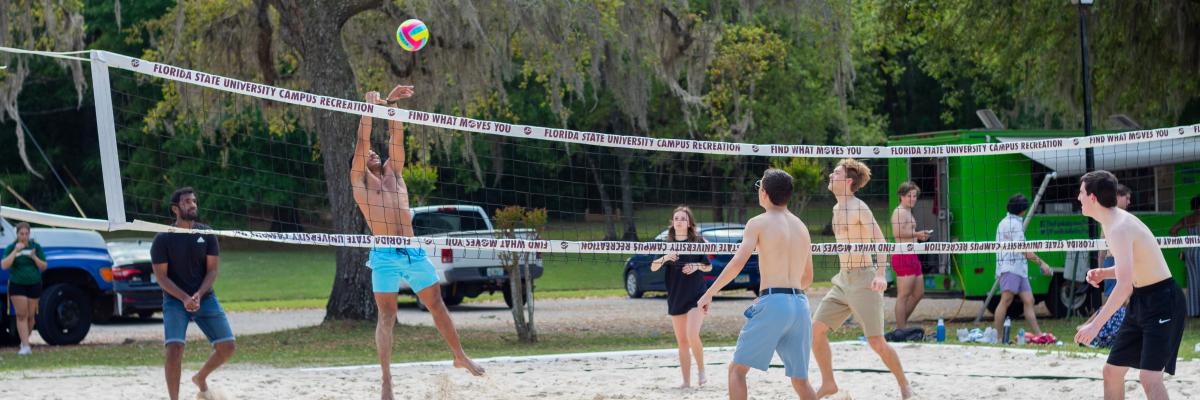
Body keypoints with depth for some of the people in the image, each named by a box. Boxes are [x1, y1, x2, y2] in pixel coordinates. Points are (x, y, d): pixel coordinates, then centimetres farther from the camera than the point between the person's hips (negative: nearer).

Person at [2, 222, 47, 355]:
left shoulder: (36, 247, 2)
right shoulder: (11, 248, -3)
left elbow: (44, 267, 1)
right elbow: (4, 265, -15)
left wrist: (34, 257, -17)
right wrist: (15, 251, -22)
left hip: (34, 285, 2)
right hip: (17, 285, -2)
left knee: (30, 316, 6)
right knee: (21, 315, -9)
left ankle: (25, 342, 23)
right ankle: (25, 346, -13)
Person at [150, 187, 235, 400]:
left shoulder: (207, 235, 1)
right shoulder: (163, 239, -7)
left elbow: (212, 270, -1)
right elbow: (161, 276, -10)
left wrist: (198, 295, -19)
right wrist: (185, 298, -22)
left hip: (205, 298, 3)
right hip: (175, 301, -3)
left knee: (227, 347, -2)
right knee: (174, 349, -20)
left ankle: (200, 378, 26)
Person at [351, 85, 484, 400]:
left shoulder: (393, 172, 20)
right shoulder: (359, 180, 6)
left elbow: (396, 139, 13)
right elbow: (361, 142, -3)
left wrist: (391, 105, 6)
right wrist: (370, 107, -5)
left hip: (413, 252, 5)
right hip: (385, 256, -5)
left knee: (437, 305, 12)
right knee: (386, 316, -7)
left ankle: (460, 357, 26)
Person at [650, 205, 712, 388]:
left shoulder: (697, 241, -2)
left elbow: (709, 266, 7)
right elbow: (653, 267, -5)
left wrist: (697, 266, -13)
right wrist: (665, 258, -24)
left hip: (696, 296, -4)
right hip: (676, 298, 4)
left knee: (692, 335, -20)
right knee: (682, 342, 7)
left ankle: (701, 371, 0)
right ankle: (686, 381, 13)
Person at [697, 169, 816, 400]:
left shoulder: (758, 223, 0)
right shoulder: (801, 227, 18)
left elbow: (738, 262, -11)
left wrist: (709, 294, -3)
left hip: (773, 303, -6)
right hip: (800, 304, 6)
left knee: (737, 368, 6)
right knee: (800, 380, 11)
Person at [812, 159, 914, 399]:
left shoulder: (859, 208, -12)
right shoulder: (837, 209, 14)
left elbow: (880, 242, -18)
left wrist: (881, 274, -31)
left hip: (863, 280, -8)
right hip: (843, 280, 8)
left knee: (876, 343, -8)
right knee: (816, 329, 0)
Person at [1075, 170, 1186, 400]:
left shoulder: (1119, 228, -22)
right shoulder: (1114, 222, 10)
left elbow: (1125, 285, -30)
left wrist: (1096, 325, -29)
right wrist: (1104, 274, 4)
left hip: (1162, 302, -11)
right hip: (1141, 301, 11)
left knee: (1149, 377, -19)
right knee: (1112, 370, 11)